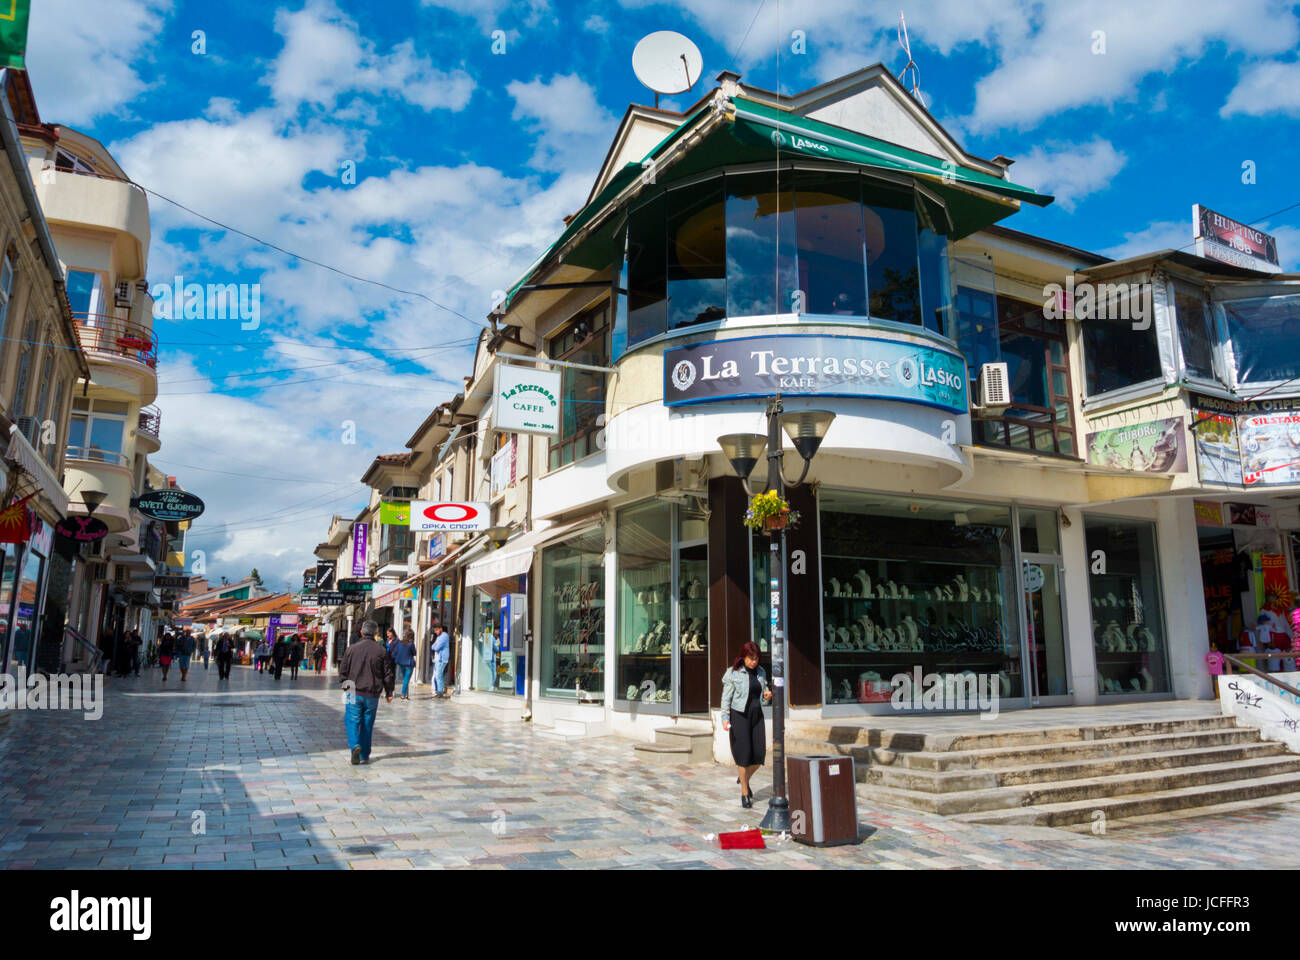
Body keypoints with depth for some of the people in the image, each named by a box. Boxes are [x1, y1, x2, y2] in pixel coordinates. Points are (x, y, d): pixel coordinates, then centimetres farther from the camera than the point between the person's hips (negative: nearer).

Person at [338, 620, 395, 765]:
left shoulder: (352, 648, -4)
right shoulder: (382, 650, -2)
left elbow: (343, 670, 3)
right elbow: (388, 674, 1)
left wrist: (345, 685, 20)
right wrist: (389, 693, 11)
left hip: (355, 692, -1)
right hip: (373, 695, 1)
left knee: (352, 721, 5)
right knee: (367, 724, 12)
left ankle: (355, 746, -20)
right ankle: (364, 755, 17)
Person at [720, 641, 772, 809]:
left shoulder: (761, 672, 8)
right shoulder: (733, 673, -6)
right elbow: (726, 697, -5)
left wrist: (766, 696, -3)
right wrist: (725, 718, -12)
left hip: (757, 715, 5)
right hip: (739, 715, -5)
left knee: (759, 754, 1)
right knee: (744, 753, -4)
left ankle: (743, 779, 31)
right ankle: (745, 793, 10)